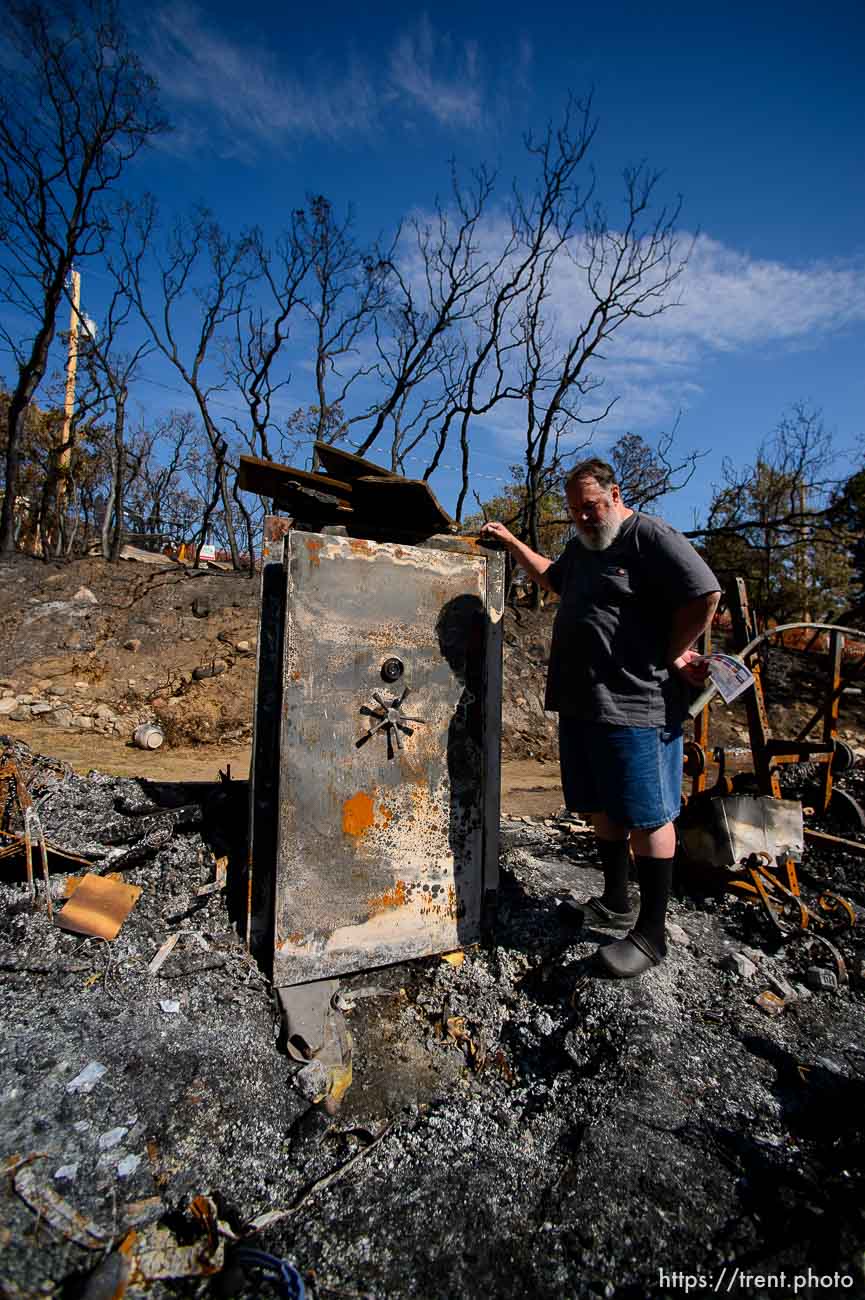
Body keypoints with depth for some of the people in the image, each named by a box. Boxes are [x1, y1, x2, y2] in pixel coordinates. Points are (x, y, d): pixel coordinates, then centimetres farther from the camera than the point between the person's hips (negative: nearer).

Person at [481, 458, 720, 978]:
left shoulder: (651, 536, -8)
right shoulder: (581, 546, 19)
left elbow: (706, 594, -15)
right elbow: (553, 576, 39)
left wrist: (670, 655, -9)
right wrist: (512, 542, 34)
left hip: (635, 706, -9)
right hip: (582, 704, 9)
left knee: (647, 818, 1)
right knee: (603, 810, 18)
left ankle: (651, 934, 14)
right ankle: (616, 904, 35)